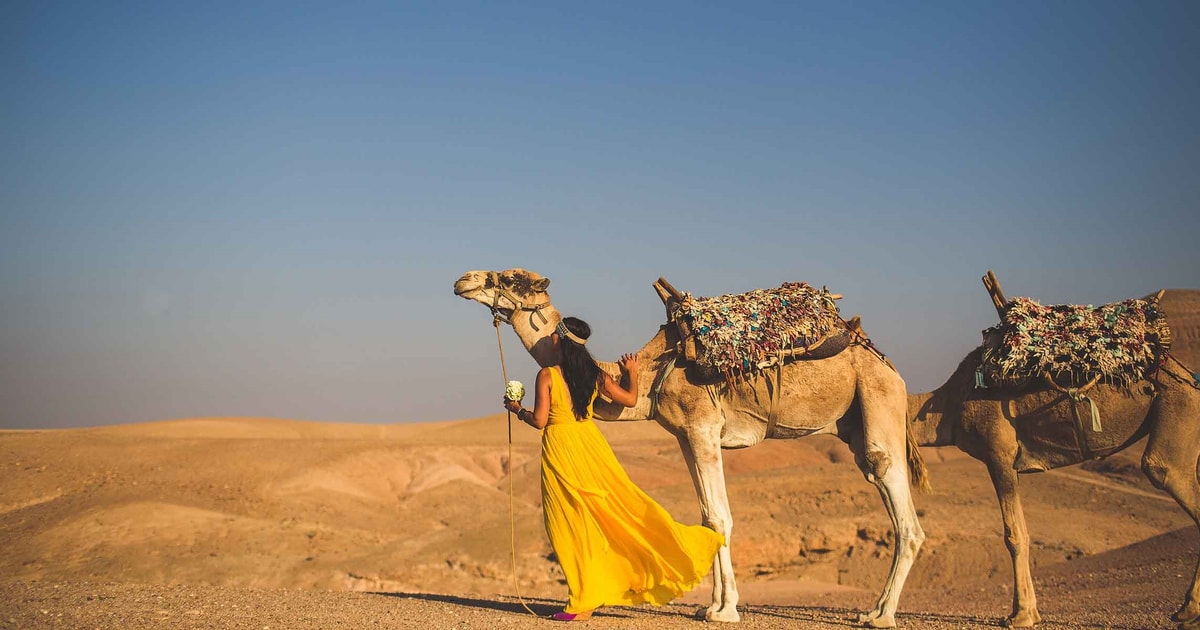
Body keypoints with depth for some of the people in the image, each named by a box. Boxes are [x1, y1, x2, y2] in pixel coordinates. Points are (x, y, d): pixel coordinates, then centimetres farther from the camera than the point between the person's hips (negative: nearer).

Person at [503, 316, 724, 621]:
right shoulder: (594, 373, 3)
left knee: (573, 522, 2)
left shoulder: (547, 375, -11)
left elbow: (539, 421, -12)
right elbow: (630, 399, 10)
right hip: (590, 442, 4)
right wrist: (632, 373, 28)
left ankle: (584, 601, 6)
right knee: (619, 504, 10)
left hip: (559, 447, -4)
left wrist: (518, 409, 8)